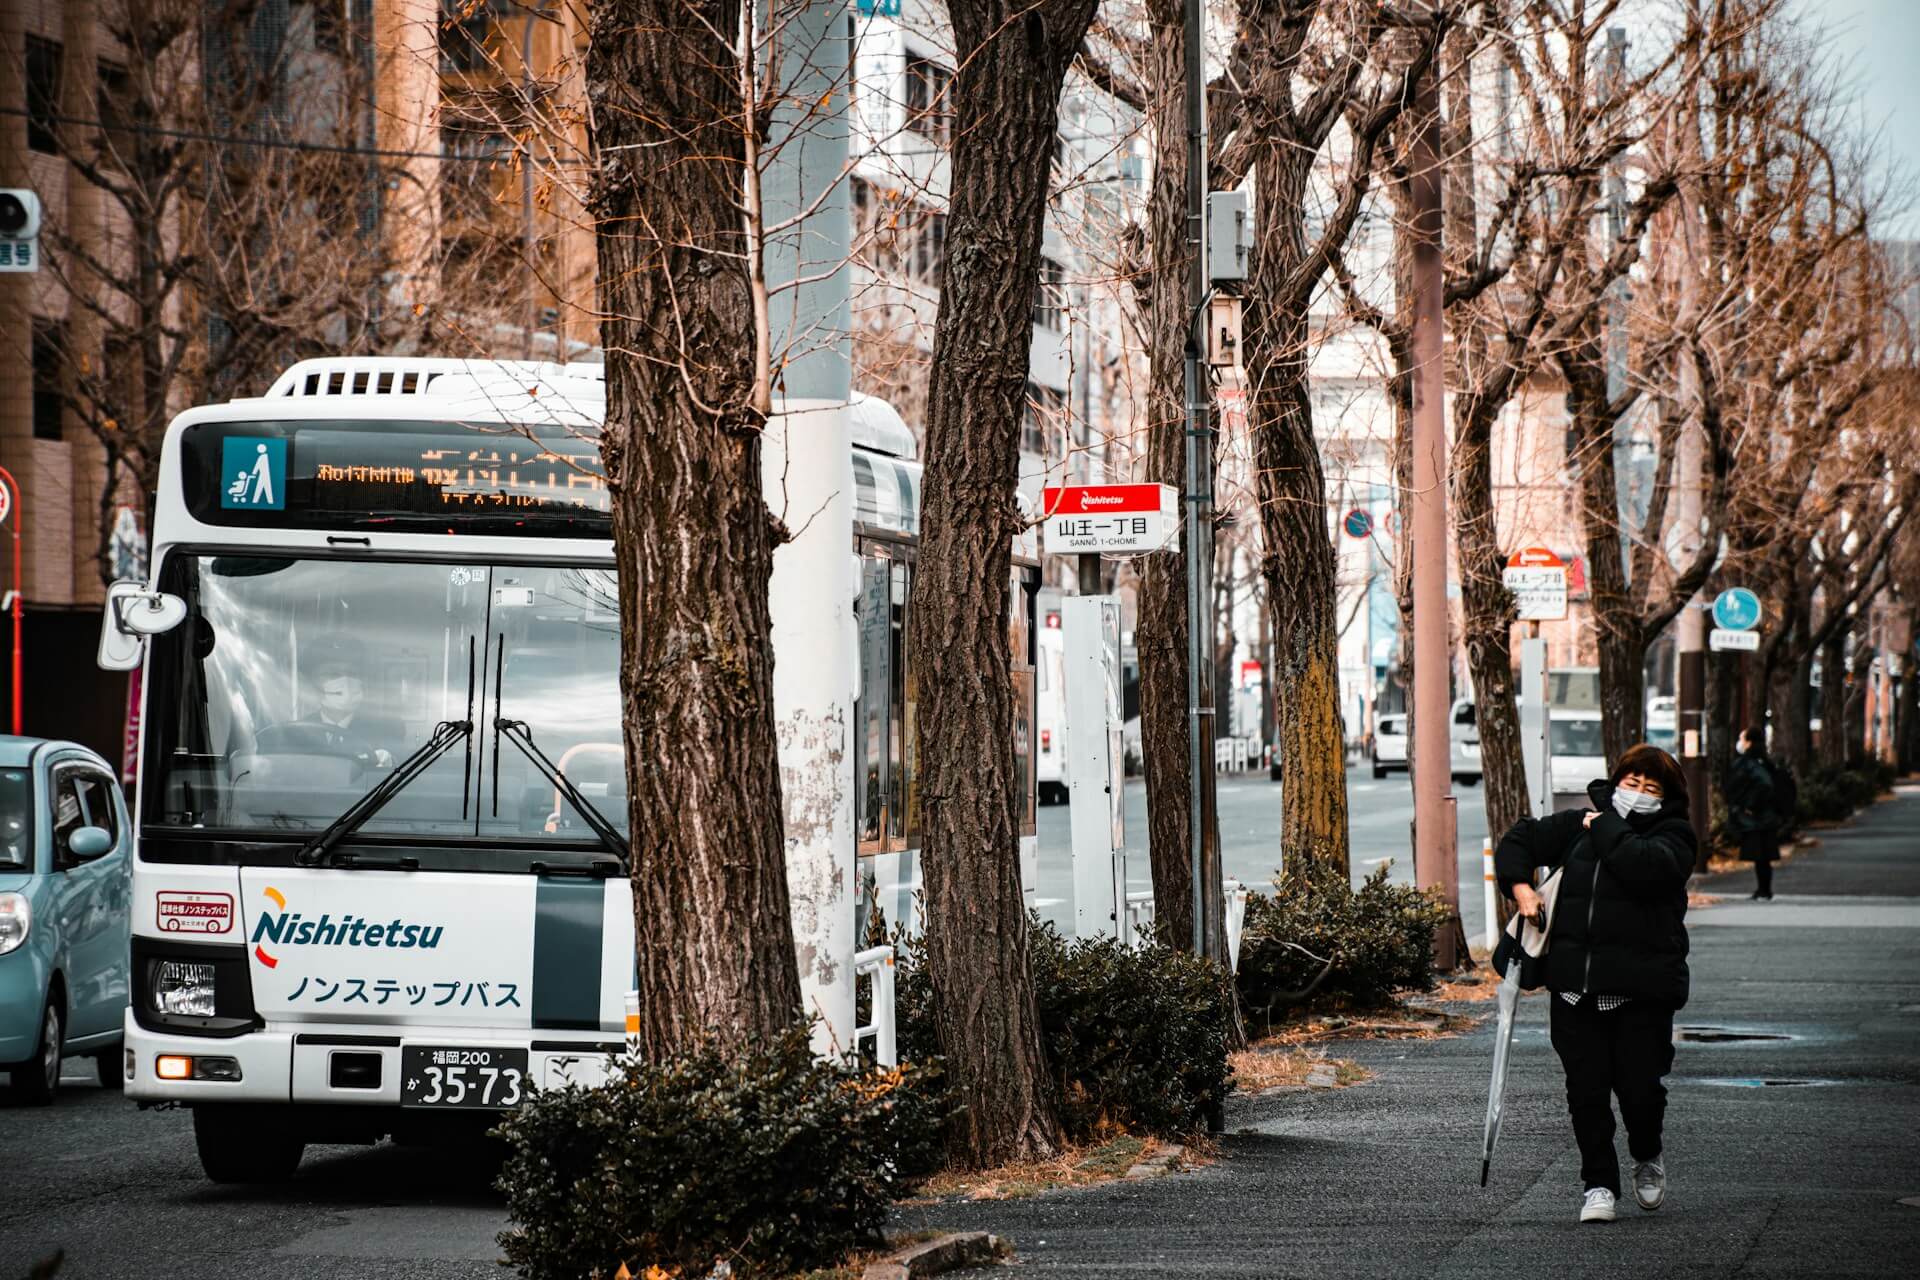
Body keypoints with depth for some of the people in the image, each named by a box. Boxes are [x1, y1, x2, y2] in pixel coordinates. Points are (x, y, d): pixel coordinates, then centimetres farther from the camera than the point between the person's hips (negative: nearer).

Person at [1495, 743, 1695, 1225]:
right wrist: (1520, 886, 6)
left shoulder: (1673, 835, 1)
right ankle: (1599, 1183, 12)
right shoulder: (1577, 826, 13)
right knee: (1586, 1090, 0)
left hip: (1642, 990, -3)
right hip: (1575, 986, 3)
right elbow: (1518, 840, 23)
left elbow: (1645, 865, -21)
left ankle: (1648, 1157, 26)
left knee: (1639, 1087, -4)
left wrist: (1605, 829, -7)